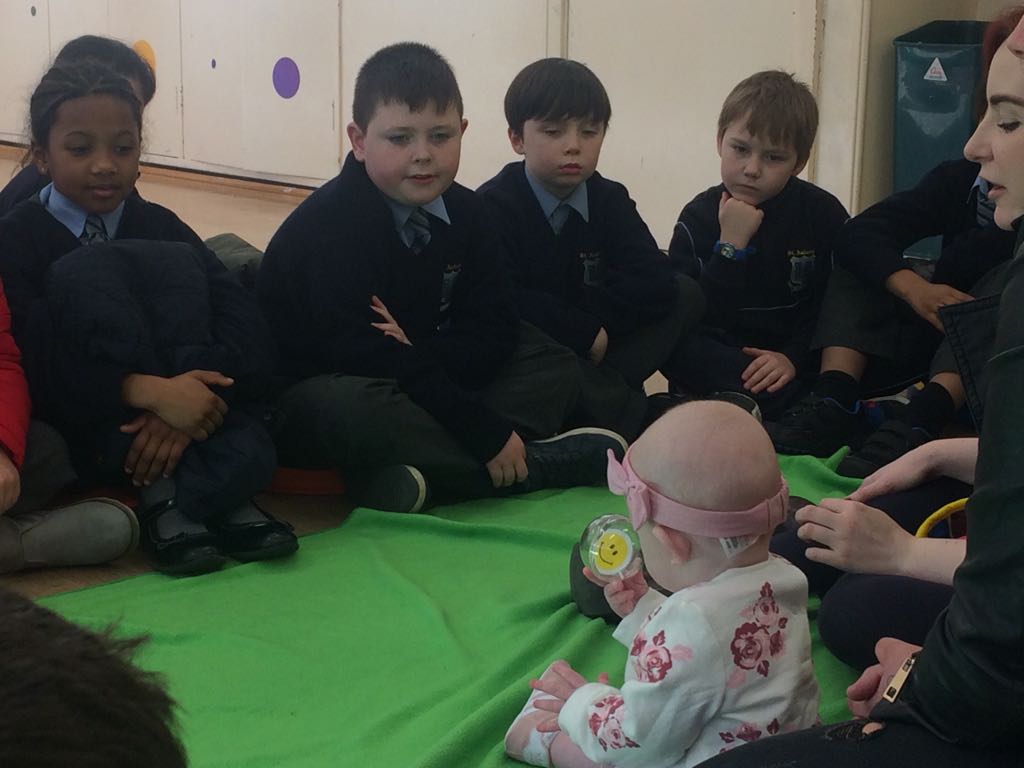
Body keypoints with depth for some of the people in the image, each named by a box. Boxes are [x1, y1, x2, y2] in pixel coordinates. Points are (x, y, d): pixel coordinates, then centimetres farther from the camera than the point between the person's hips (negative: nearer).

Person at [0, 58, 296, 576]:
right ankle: (160, 491, -29)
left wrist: (193, 393, -28)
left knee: (175, 263, -19)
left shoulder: (160, 228, 8)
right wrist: (149, 390, -33)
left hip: (180, 410, 3)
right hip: (82, 429, -3)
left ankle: (202, 490, -28)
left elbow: (249, 332, -7)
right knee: (85, 272, -24)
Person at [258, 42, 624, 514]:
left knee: (553, 365, -2)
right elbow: (360, 356, -29)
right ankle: (539, 464, -23)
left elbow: (494, 333, -3)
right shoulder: (329, 225, -22)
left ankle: (424, 467, -27)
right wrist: (487, 433, -30)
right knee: (353, 409, -41)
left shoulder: (464, 213, -2)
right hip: (319, 394, -7)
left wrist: (417, 354, -25)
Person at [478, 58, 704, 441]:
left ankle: (605, 390, -26)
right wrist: (585, 331, -21)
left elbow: (655, 283, -9)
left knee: (687, 294, -9)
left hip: (594, 349, 6)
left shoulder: (610, 200, 3)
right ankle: (631, 414, -28)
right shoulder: (494, 206, -13)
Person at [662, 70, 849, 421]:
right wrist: (731, 245, -21)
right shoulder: (700, 215, -3)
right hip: (719, 363, 1)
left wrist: (793, 357, -21)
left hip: (796, 359, -1)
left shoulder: (824, 214, -1)